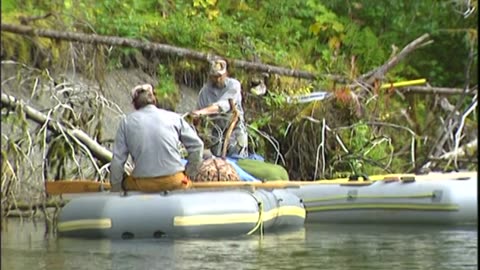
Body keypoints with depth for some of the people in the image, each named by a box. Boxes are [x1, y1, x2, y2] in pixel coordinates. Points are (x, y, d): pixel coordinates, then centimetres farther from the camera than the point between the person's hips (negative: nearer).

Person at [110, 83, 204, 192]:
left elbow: (117, 160, 3)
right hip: (175, 183, 1)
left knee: (125, 183, 29)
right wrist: (189, 174, 18)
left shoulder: (126, 122, 5)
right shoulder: (173, 117, 6)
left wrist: (116, 189, 11)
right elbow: (196, 145, 8)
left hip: (143, 185, -1)